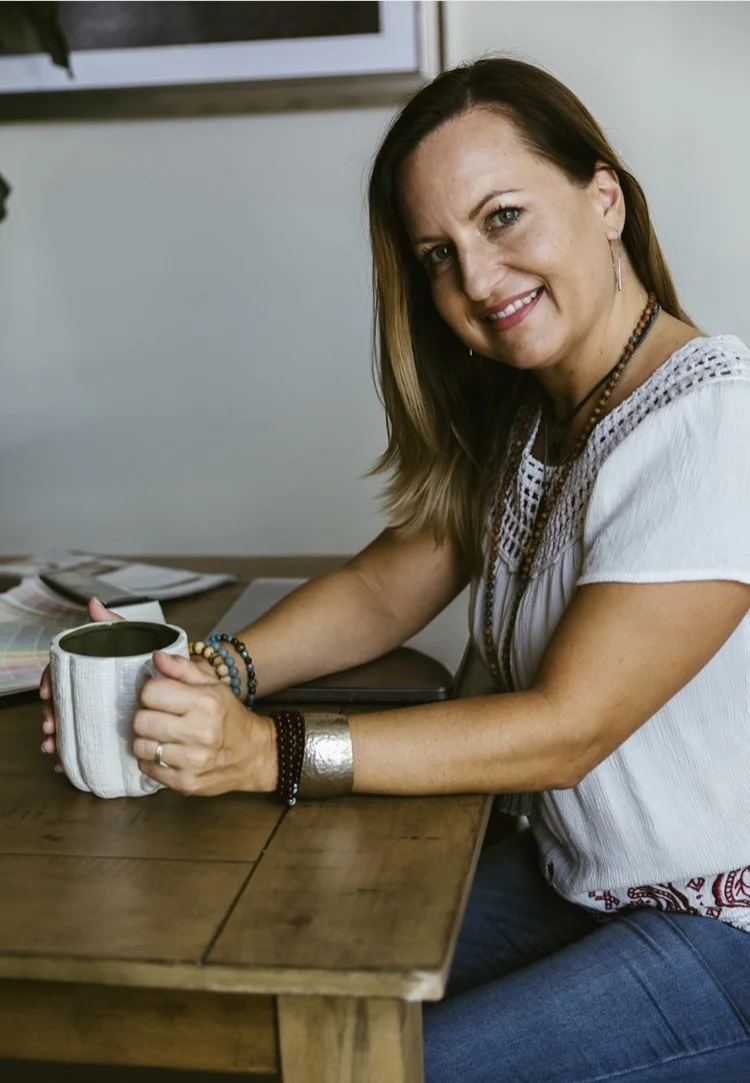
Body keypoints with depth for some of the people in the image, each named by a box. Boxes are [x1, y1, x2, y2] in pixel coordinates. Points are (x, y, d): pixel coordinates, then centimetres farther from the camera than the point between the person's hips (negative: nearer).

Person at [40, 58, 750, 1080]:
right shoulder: (523, 416, 4)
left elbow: (565, 728, -25)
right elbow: (385, 590, 4)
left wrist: (271, 752, -29)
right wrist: (215, 672, -14)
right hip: (566, 880, 7)